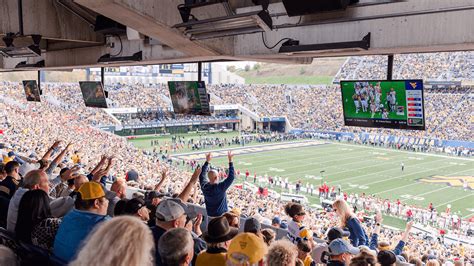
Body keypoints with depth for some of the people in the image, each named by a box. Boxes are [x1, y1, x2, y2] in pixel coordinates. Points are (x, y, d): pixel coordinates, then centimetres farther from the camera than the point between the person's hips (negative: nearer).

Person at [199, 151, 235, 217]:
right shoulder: (220, 187, -25)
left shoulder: (204, 186, -10)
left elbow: (202, 174, 8)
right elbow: (231, 176, -20)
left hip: (209, 214, 6)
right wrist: (230, 161, -15)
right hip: (221, 215, -6)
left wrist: (207, 161, 12)